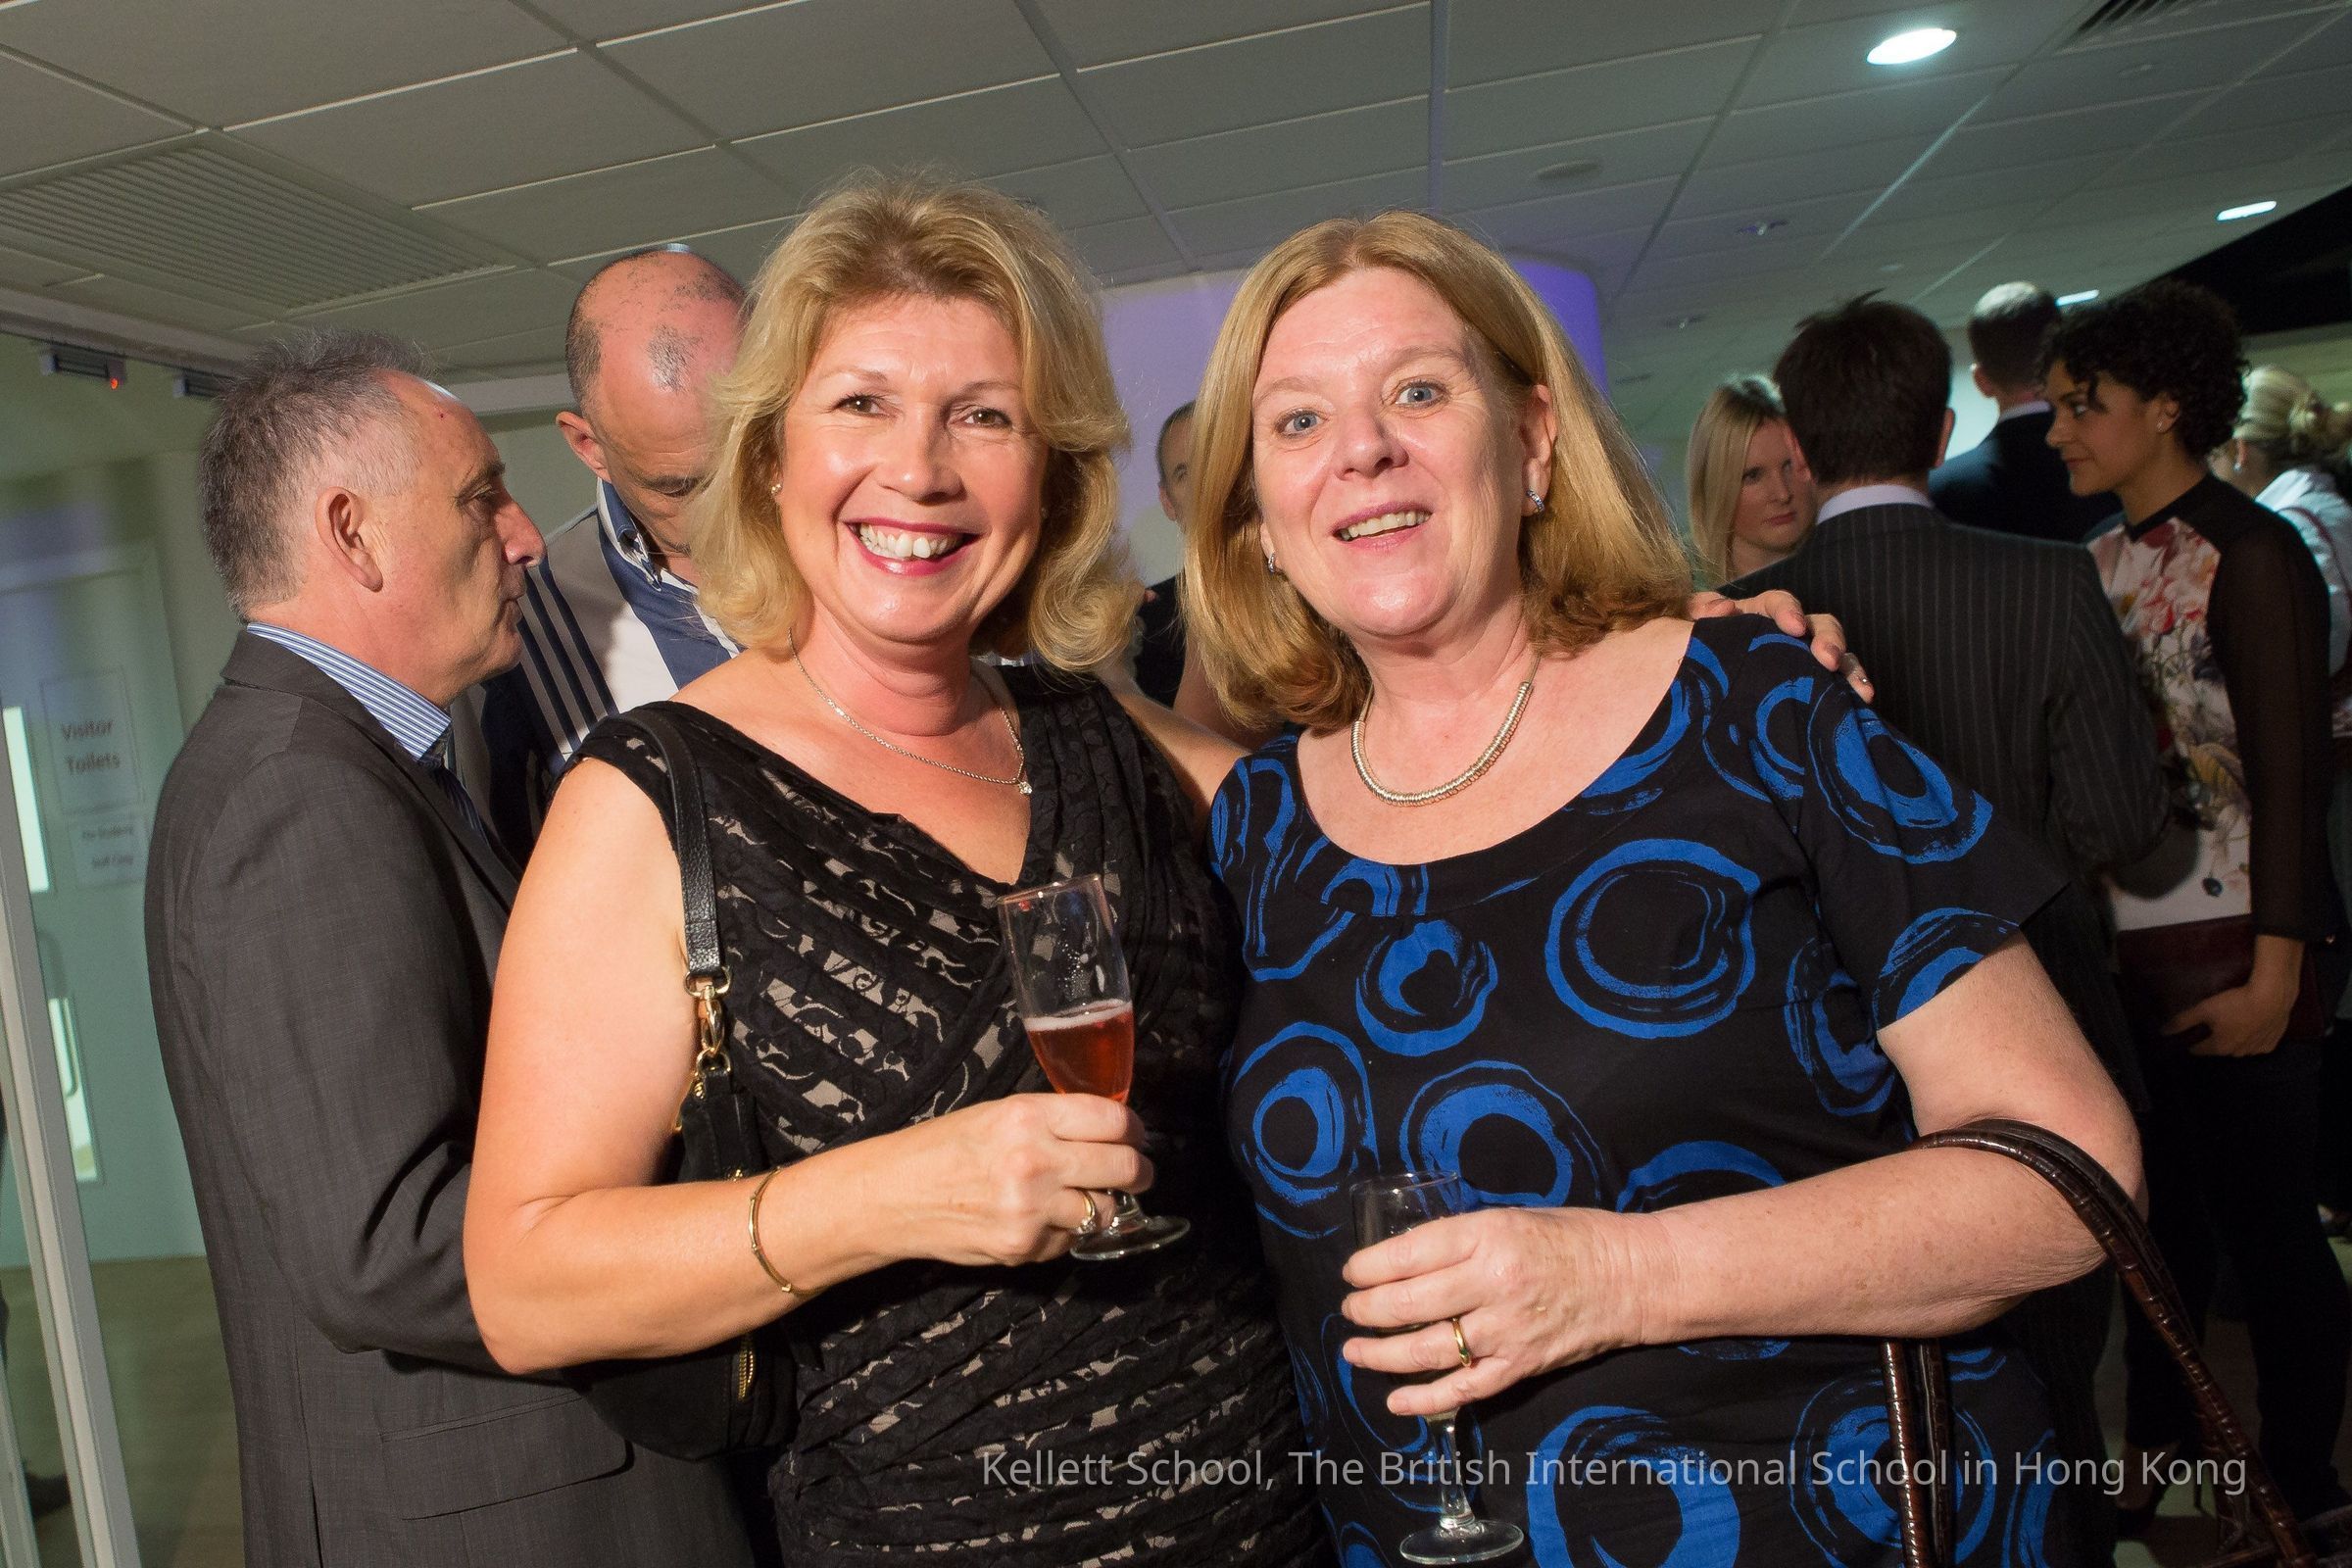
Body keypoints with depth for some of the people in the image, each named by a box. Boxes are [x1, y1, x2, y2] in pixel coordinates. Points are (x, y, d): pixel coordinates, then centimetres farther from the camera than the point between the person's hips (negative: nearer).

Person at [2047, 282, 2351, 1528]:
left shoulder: (2249, 553, -9)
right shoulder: (2095, 561, 9)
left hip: (2225, 957, -6)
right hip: (2118, 953, 6)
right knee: (2154, 1212, 17)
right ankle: (2155, 1439, 32)